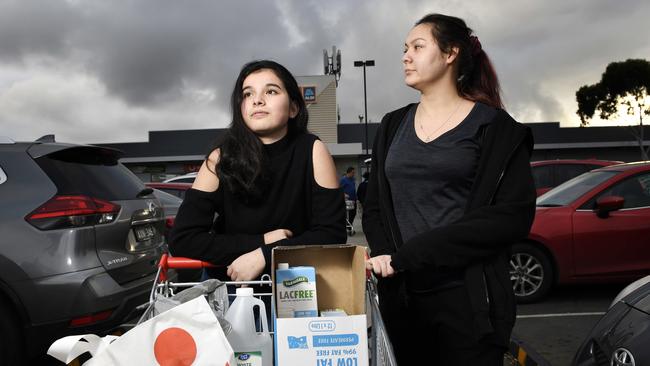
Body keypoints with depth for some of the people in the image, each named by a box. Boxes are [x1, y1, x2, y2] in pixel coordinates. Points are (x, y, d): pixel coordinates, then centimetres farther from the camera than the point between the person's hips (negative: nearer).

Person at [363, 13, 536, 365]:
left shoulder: (495, 128, -2)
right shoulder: (392, 126, 12)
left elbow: (513, 215, -13)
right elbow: (374, 208, 11)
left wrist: (408, 255, -18)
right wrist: (386, 258, -11)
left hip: (469, 296, -3)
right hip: (401, 296, 4)